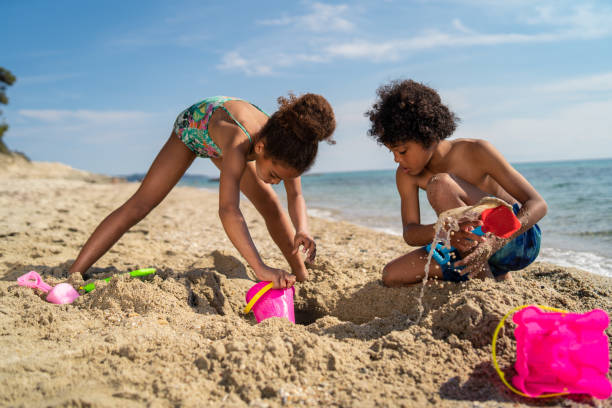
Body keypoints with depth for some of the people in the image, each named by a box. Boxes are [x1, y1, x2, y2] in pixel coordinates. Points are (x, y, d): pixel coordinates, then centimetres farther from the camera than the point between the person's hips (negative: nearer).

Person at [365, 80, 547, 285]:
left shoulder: (476, 151, -20)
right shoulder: (406, 175, -6)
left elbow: (538, 204, -22)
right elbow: (410, 233, -13)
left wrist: (494, 242, -41)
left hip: (520, 240, -6)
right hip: (471, 248, 7)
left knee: (439, 184, -28)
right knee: (391, 275, -10)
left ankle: (487, 276, -18)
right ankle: (494, 273, 2)